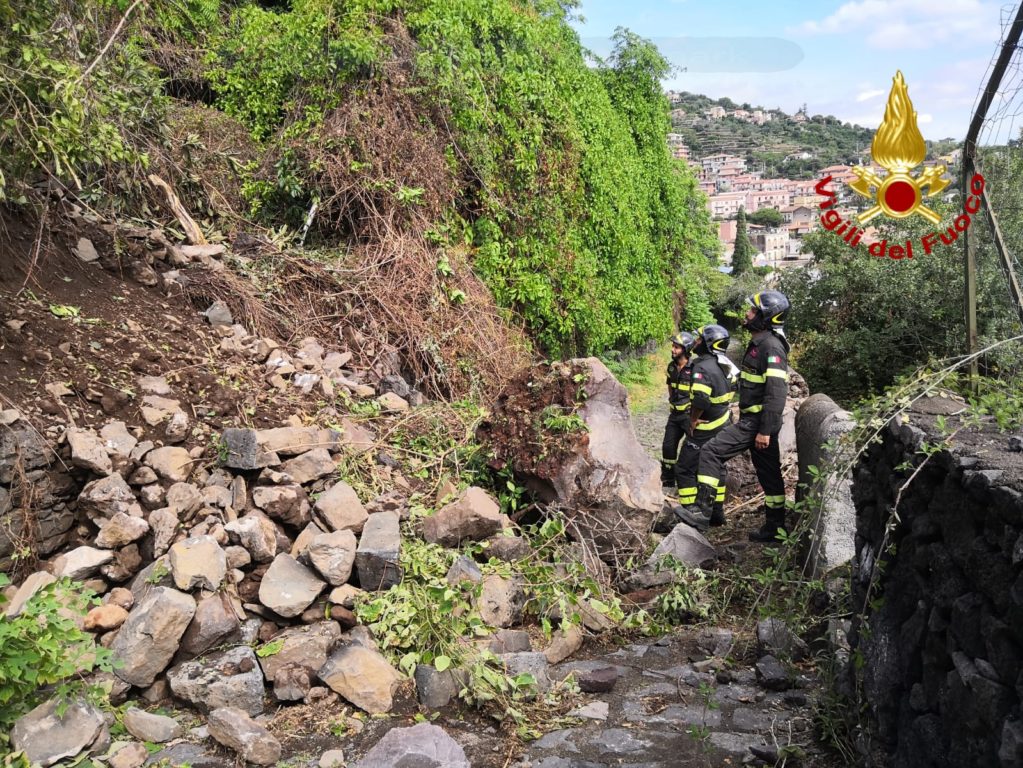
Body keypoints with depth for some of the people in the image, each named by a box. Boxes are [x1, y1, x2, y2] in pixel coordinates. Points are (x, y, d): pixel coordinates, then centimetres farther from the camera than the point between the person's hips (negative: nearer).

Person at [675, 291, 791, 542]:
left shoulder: (772, 347, -18)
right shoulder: (759, 343, 15)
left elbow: (776, 393, -24)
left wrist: (765, 431, -24)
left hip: (758, 422, -10)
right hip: (752, 419, 10)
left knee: (711, 453, -13)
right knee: (768, 472, 14)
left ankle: (702, 511, -9)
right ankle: (775, 527, 22)